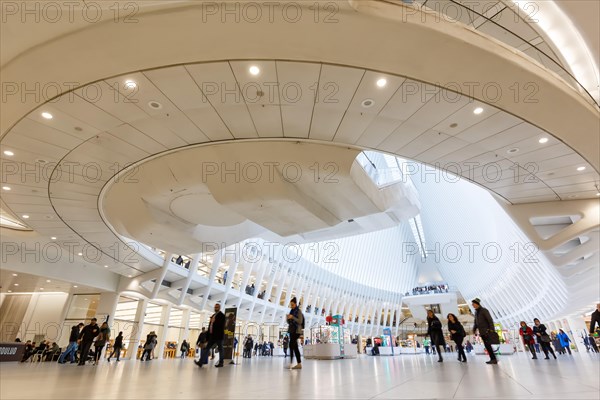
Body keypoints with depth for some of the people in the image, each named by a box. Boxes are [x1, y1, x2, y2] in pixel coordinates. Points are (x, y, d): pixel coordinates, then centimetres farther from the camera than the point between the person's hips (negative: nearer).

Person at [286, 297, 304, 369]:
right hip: (292, 330, 8)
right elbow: (289, 322, 18)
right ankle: (299, 364, 9)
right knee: (295, 347, 6)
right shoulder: (291, 311, 16)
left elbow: (300, 321, -13)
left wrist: (292, 317, -21)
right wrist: (288, 318, -3)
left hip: (297, 331, -8)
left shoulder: (299, 311, -5)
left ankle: (290, 363, -15)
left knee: (291, 345, -15)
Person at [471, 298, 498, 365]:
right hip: (482, 332, 8)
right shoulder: (476, 312, 15)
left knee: (488, 345, -11)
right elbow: (476, 322, 20)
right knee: (487, 346, 7)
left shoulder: (484, 310, -9)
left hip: (487, 331, -8)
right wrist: (474, 329, 9)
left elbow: (490, 320, -14)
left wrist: (491, 329, -21)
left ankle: (494, 359, -6)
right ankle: (493, 359, 12)